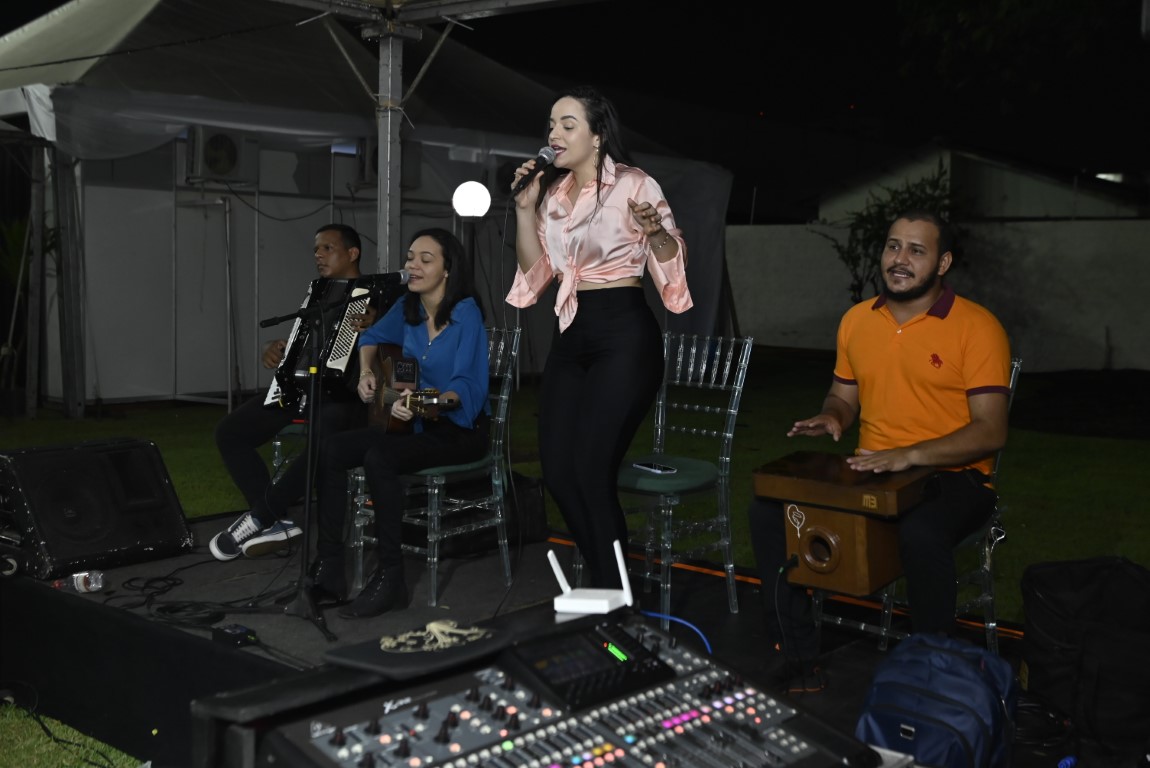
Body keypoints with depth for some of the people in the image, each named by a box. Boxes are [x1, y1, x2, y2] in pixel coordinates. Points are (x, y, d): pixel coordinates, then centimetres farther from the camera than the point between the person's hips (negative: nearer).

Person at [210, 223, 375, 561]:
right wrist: (276, 348, 6)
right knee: (230, 431, -6)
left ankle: (260, 516, -20)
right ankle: (276, 523, -8)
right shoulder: (319, 291, 20)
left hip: (349, 393, -7)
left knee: (326, 437, -39)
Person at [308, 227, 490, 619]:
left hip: (461, 428, -7)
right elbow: (372, 337, 24)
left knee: (378, 457, -32)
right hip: (417, 423, 7)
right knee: (332, 449, -12)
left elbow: (467, 387, -24)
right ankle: (329, 570, -10)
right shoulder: (408, 308, 5)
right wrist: (366, 373, 4)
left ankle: (390, 579, -22)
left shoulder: (466, 313, -16)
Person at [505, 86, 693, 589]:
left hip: (624, 337, -7)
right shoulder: (552, 192, 13)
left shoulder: (634, 185, -5)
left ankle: (613, 594, 4)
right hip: (570, 338, 7)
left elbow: (672, 260, -3)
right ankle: (602, 578, 22)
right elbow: (536, 270, 13)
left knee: (591, 469, -12)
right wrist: (525, 209, 3)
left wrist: (656, 231, -24)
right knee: (557, 471, 4)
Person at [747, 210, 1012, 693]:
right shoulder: (857, 320, 9)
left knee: (920, 534, -38)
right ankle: (797, 657, -4)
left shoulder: (977, 328, -9)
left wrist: (910, 455, -26)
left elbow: (990, 432, -15)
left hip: (953, 476, -5)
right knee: (768, 510, -12)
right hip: (870, 472, 6)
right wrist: (830, 418, -2)